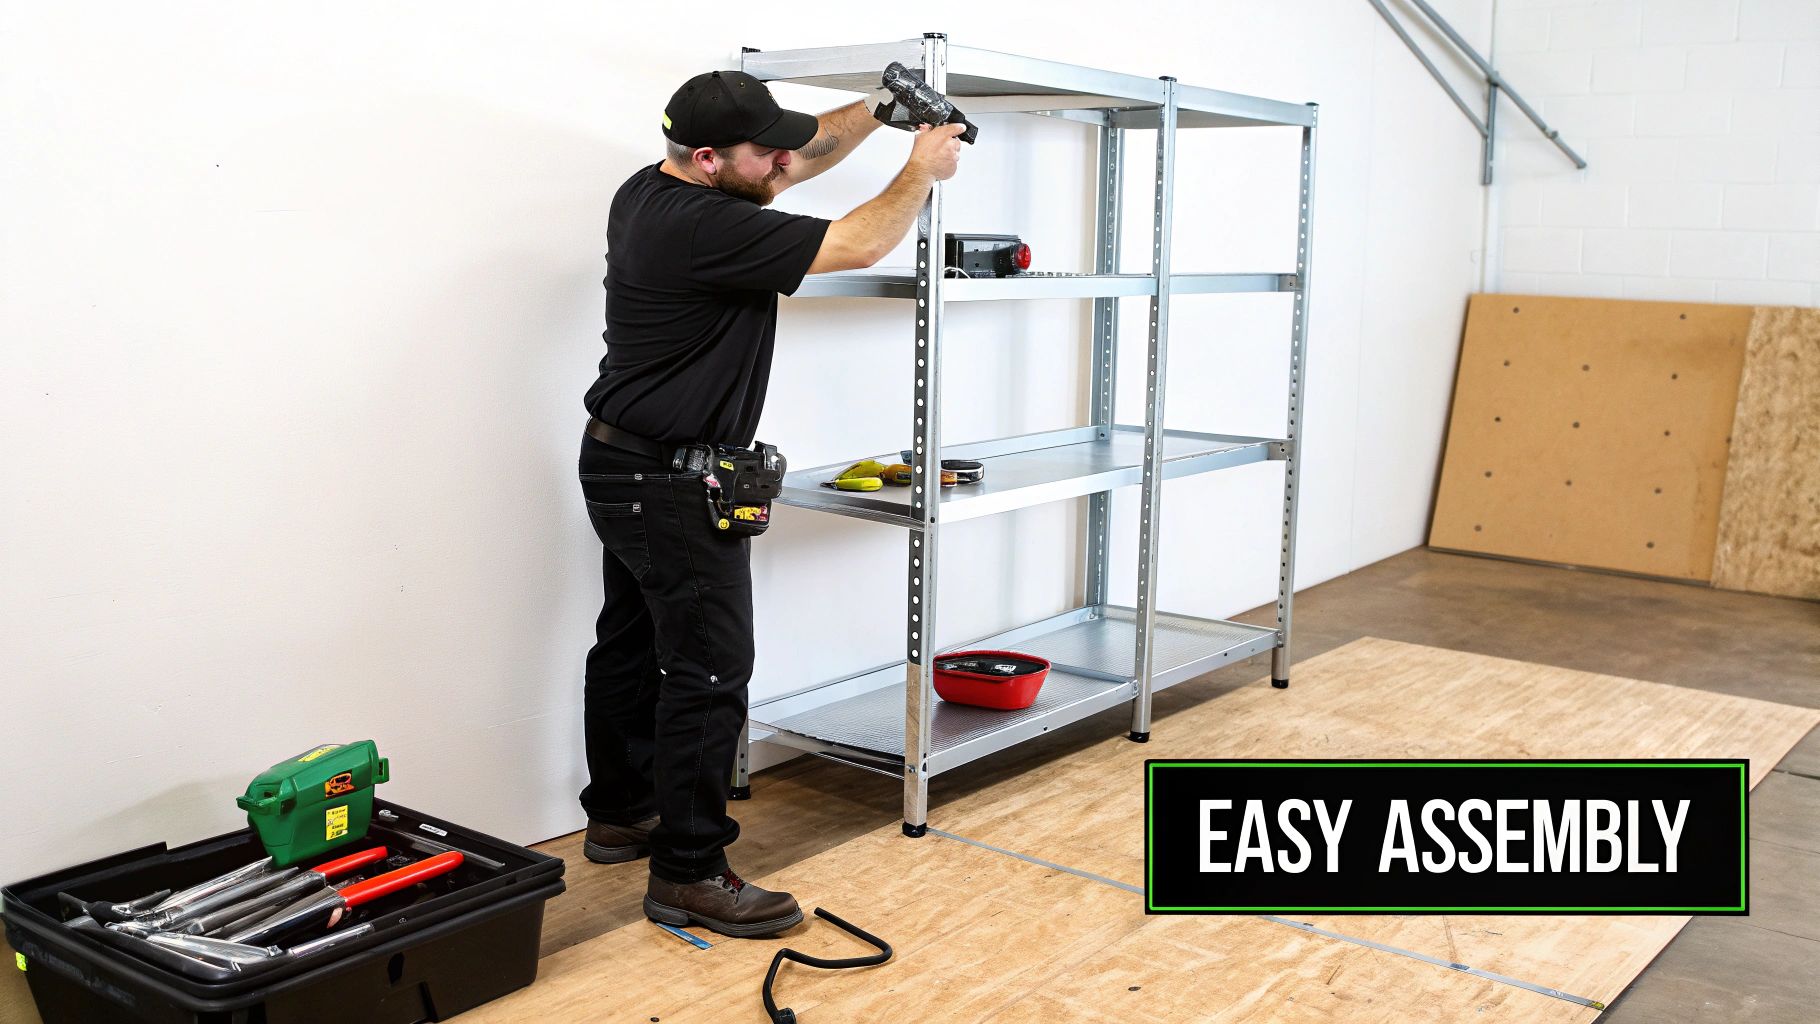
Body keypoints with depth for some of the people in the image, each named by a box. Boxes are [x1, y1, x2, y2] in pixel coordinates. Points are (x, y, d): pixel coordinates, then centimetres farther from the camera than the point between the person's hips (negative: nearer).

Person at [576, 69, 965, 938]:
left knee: (630, 647, 19)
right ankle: (687, 875, 1)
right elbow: (858, 246, -19)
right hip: (673, 484, -11)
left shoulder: (649, 191, 5)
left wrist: (875, 111, 7)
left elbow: (799, 159, 16)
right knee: (707, 671, -5)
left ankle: (619, 816, 33)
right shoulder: (706, 227, -25)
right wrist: (923, 171, -3)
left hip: (621, 463, 11)